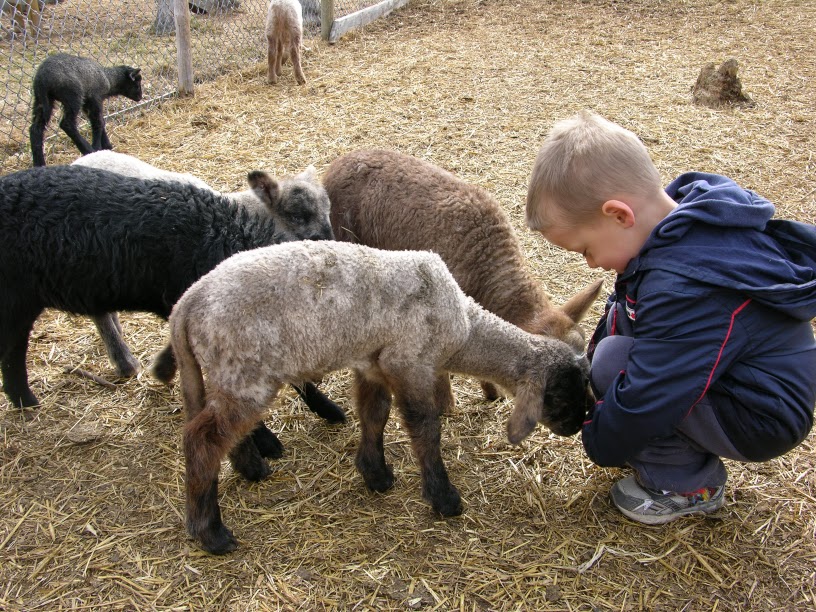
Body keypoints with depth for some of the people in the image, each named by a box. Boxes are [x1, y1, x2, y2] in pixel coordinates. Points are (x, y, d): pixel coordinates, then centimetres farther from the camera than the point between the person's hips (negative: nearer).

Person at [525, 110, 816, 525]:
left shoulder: (686, 288, -35)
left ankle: (689, 486, -3)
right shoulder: (685, 213, -6)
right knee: (618, 317, 4)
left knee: (614, 361, -23)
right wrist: (584, 372, 11)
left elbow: (642, 400, -29)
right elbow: (627, 305, 9)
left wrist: (600, 444, -9)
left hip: (762, 423, -9)